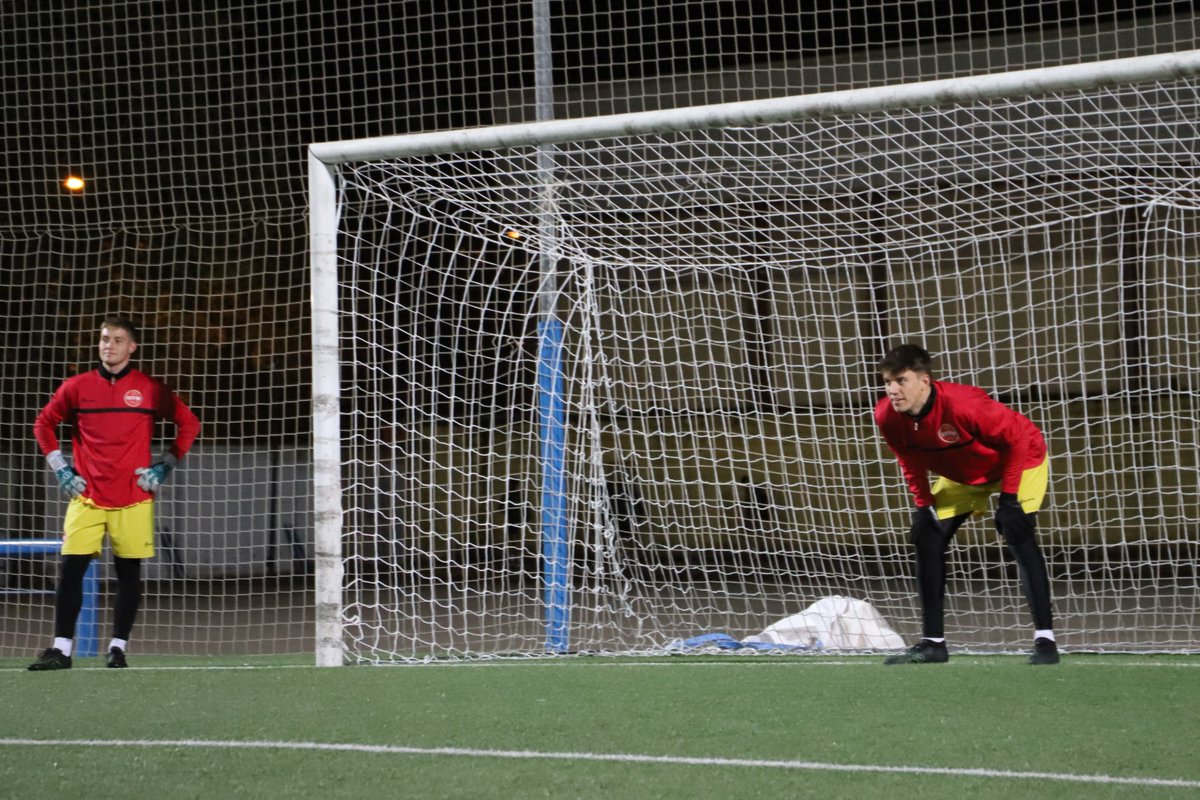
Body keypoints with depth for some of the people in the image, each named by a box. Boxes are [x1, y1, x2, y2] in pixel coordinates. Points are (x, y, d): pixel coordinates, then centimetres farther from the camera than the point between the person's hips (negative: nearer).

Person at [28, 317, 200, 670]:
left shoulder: (151, 389, 2)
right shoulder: (76, 386, 5)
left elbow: (189, 423, 10)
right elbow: (44, 424, 16)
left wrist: (165, 466, 4)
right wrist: (59, 467, 8)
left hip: (133, 498, 0)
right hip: (86, 496, 0)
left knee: (128, 572, 2)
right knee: (70, 568, -7)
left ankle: (118, 648, 11)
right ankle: (61, 648, -4)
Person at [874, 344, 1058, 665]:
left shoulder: (962, 405, -39)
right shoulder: (887, 416, -21)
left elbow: (1017, 437, -27)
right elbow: (910, 460, 1)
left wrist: (1008, 495, -25)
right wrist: (923, 503, -5)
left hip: (1021, 459, -7)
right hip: (962, 475, 7)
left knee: (1017, 535, -25)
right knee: (927, 538, -1)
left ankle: (1045, 640, -23)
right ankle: (933, 642, 8)